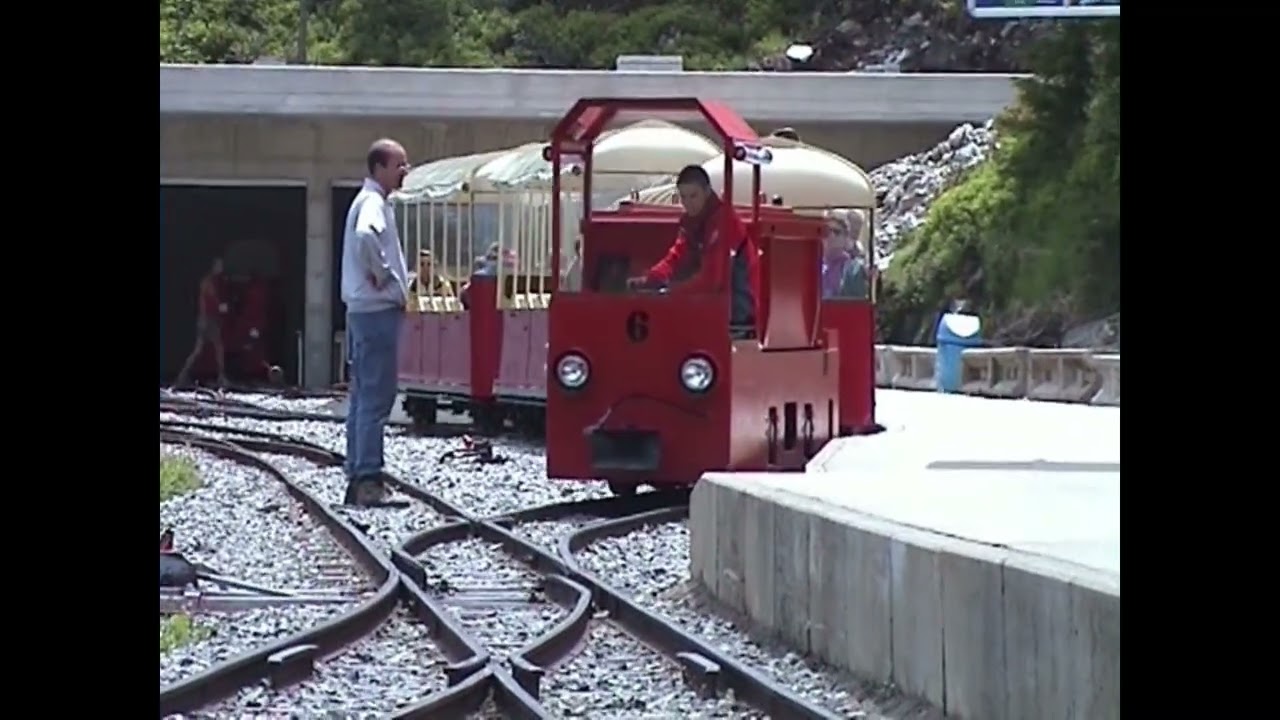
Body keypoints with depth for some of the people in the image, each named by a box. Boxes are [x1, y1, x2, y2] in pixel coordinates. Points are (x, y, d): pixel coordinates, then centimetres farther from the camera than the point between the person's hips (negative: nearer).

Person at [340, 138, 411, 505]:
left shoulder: (370, 201, 17)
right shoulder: (374, 203, -15)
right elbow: (365, 237, -36)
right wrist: (382, 275, -21)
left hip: (363, 309, 10)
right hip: (378, 309, -10)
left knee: (363, 395, 12)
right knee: (377, 396, -9)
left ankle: (357, 476, 15)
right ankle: (367, 478, -10)